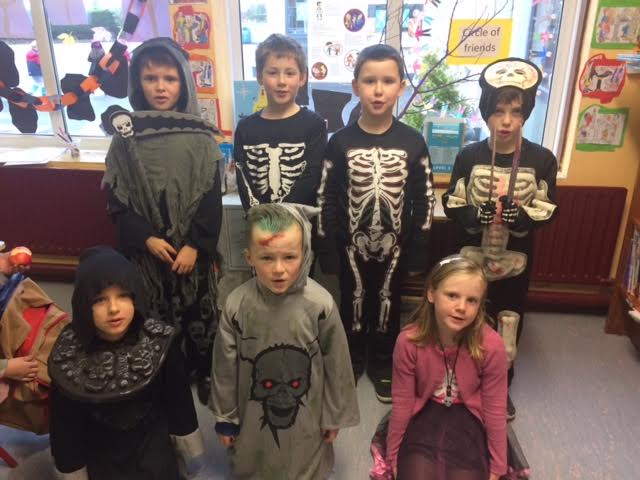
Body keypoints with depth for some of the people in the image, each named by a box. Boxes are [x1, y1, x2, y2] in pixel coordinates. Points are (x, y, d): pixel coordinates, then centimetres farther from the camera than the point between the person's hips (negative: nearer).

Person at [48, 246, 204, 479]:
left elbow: (179, 402, -10)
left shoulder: (161, 343, -23)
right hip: (102, 460, 0)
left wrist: (190, 453, 0)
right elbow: (65, 424, -10)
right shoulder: (68, 356, -22)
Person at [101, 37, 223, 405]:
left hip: (193, 247, -1)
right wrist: (145, 237, -10)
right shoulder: (126, 135, -2)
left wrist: (194, 244, -12)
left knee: (200, 312, 10)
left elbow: (212, 197, -6)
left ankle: (205, 373, 31)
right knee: (159, 315, 11)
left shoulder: (200, 136, -5)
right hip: (147, 248, 1)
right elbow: (117, 197, 0)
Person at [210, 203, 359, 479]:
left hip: (305, 418, -1)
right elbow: (225, 367, -6)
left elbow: (336, 366, -11)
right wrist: (225, 417, 3)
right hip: (253, 416, 1)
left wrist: (334, 416, 0)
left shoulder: (320, 304, -24)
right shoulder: (237, 305, -20)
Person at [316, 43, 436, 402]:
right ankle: (351, 361, 40)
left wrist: (418, 252, -3)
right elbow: (326, 199, -6)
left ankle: (383, 364, 39)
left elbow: (425, 200, -3)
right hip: (352, 245, 0)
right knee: (353, 304, 16)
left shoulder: (413, 142, -7)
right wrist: (327, 251, -6)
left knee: (388, 306, 17)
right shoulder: (341, 142, -9)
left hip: (394, 245, 1)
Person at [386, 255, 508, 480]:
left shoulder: (491, 345, -23)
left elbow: (495, 409, -9)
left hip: (467, 417, 1)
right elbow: (402, 403, -9)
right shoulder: (408, 341, -22)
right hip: (423, 415, 0)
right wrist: (393, 457, 2)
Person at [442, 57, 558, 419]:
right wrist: (475, 215, -25)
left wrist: (521, 216, -25)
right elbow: (452, 205, -5)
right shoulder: (469, 156, -8)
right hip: (471, 256, 0)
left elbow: (547, 211, -4)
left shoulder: (542, 159, -7)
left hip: (515, 258, 1)